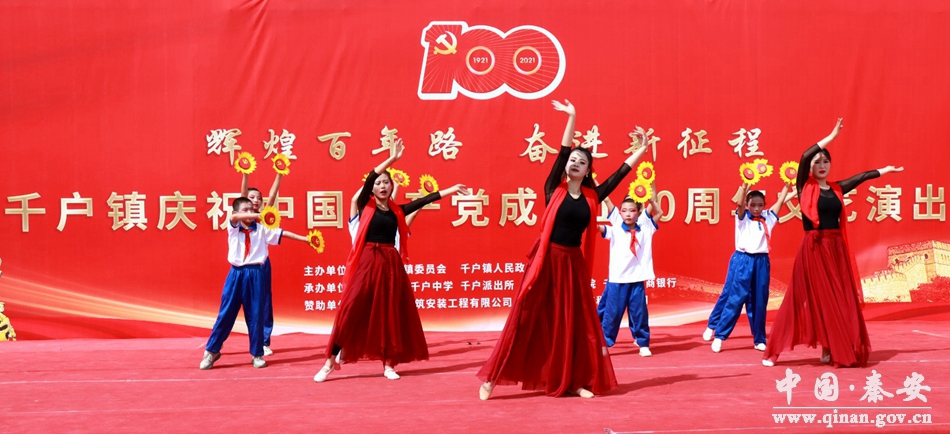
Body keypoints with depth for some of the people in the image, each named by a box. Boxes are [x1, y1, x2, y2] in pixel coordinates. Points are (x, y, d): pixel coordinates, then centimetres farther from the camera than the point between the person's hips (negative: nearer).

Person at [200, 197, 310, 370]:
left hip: (255, 274, 1)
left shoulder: (261, 229, 7)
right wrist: (259, 215, -33)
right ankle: (211, 351, 15)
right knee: (226, 314, 3)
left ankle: (257, 354, 14)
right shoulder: (233, 228, 2)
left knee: (256, 315, 4)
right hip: (236, 274, -1)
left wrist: (303, 238, -6)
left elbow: (281, 233, 4)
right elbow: (235, 217, -19)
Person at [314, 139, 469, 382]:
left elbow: (425, 200, 12)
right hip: (367, 262, -4)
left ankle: (389, 364, 15)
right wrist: (393, 159, -18)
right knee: (351, 309, -5)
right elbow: (368, 179, -13)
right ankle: (331, 362, 2)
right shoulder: (365, 206, 1)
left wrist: (451, 189, 12)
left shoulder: (397, 211, 10)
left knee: (391, 312, 5)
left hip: (391, 263, 4)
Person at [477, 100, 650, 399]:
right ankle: (491, 378, 3)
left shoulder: (592, 196, 7)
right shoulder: (554, 189, 0)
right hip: (546, 259, -3)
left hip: (574, 263, 3)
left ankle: (574, 382, 18)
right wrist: (572, 118, -5)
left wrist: (641, 150, 18)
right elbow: (562, 152, -5)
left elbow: (620, 173, 14)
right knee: (524, 318, -2)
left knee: (575, 322, 6)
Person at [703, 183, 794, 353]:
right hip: (742, 261, -4)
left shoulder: (767, 219, 11)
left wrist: (787, 183, 17)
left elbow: (781, 201, 16)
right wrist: (745, 184, -27)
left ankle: (759, 340, 17)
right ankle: (716, 331, 7)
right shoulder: (743, 218, 1)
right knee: (733, 298, -3)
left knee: (759, 302, 8)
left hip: (761, 262, 4)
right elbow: (739, 203, -17)